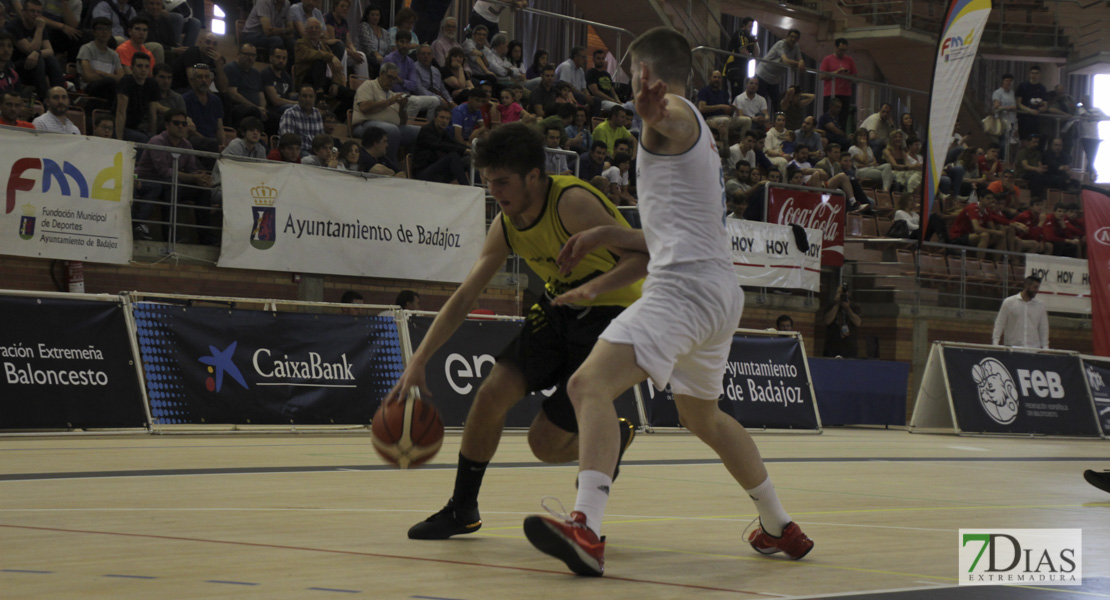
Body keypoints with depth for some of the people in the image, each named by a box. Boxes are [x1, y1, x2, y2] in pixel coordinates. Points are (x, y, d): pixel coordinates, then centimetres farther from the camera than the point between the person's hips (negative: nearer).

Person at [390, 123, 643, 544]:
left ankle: (615, 435, 25)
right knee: (493, 392, -12)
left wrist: (594, 288, -50)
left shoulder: (572, 203, -26)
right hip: (558, 308, 7)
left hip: (611, 316, -6)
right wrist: (417, 363, -8)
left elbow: (642, 256, -32)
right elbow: (462, 299, 0)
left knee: (545, 441, -9)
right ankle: (462, 509, 6)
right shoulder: (506, 226, -3)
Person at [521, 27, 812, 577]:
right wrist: (607, 238, 34)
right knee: (703, 417, 29)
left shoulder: (674, 114, -3)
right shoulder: (698, 134, 28)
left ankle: (585, 530, -38)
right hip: (720, 289, 11)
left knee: (590, 385, -21)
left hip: (686, 284, -11)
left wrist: (653, 114, -56)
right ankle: (781, 529, 39)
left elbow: (671, 120, -32)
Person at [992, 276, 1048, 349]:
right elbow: (999, 324, 4)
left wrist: (1045, 347, 7)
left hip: (1034, 349, 2)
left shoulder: (1040, 305, 9)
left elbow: (1043, 329, 13)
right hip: (1013, 347, -2)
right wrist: (995, 344, -5)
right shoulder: (1009, 302, 3)